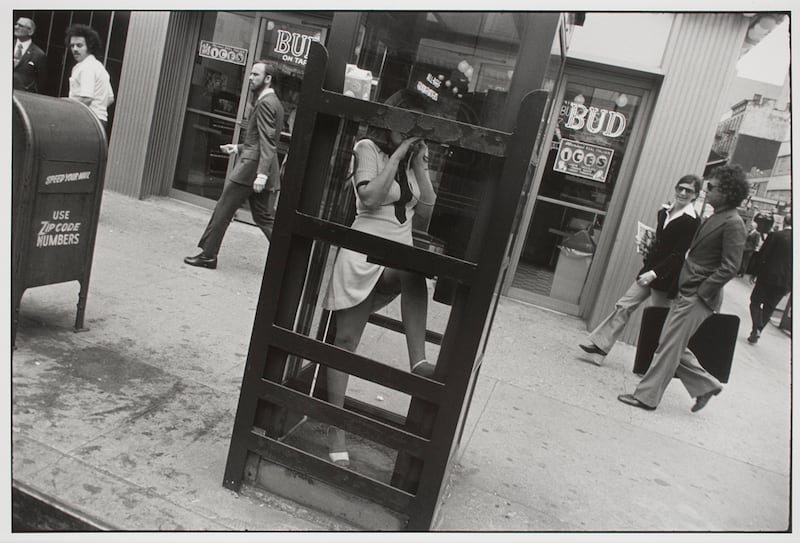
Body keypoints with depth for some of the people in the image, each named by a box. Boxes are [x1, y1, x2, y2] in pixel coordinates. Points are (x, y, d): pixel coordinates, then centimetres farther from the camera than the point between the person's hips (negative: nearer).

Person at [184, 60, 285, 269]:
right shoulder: (273, 102, 18)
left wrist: (261, 173, -28)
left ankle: (208, 255, 10)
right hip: (261, 168, 10)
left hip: (251, 166, -10)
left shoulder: (265, 103, -12)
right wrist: (239, 148, 22)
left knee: (223, 210, 0)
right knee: (265, 217, 10)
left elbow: (267, 142, -22)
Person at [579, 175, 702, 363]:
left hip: (666, 278, -6)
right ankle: (600, 344, 7)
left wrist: (654, 273, -26)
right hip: (650, 270, 7)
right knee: (624, 305, 3)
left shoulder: (692, 222, -13)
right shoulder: (664, 212, 7)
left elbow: (679, 254, -19)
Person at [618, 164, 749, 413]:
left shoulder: (733, 223, -14)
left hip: (697, 298, -9)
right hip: (686, 294, 9)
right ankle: (706, 385, 29)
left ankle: (647, 396, 9)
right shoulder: (714, 218, 13)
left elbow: (729, 268, -19)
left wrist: (702, 292, -17)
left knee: (669, 347, -2)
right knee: (674, 347, 14)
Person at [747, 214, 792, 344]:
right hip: (785, 281, 3)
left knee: (755, 301, 9)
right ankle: (757, 332, 14)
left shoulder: (775, 235, -8)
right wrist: (789, 285, 10)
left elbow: (762, 255, -9)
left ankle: (756, 329, -7)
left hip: (768, 276, -3)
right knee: (769, 308, 13)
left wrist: (755, 273, 2)